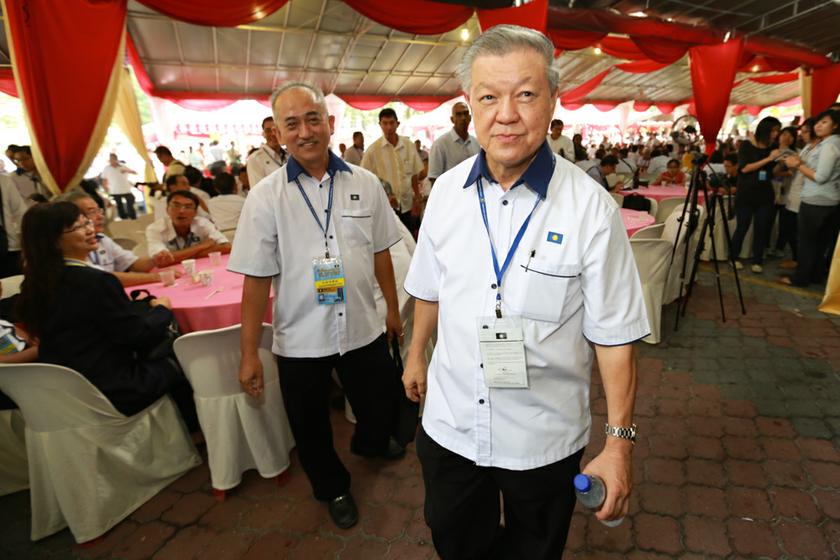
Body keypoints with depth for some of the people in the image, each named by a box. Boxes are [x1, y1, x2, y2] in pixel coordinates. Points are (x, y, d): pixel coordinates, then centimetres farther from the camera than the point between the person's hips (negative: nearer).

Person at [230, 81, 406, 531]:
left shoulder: (365, 184, -3)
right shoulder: (265, 197, -10)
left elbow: (380, 253, 6)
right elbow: (257, 279, -10)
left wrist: (392, 307, 11)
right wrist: (249, 355, -8)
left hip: (363, 328, 2)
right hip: (300, 340, -1)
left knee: (381, 403, 21)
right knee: (311, 429, 17)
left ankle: (370, 442, 59)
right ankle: (333, 489, 48)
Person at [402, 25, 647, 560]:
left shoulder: (590, 207, -17)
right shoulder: (447, 190, -5)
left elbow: (614, 335, -13)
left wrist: (620, 441, -12)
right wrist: (417, 353, 15)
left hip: (544, 438, -3)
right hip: (450, 422, 4)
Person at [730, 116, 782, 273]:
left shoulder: (773, 148, 8)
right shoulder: (746, 145, -3)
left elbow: (774, 172, 12)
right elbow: (745, 168, -14)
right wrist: (768, 159, -18)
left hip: (765, 195, 4)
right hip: (746, 194, -4)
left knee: (761, 229, 2)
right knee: (742, 228, -2)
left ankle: (757, 261, 9)